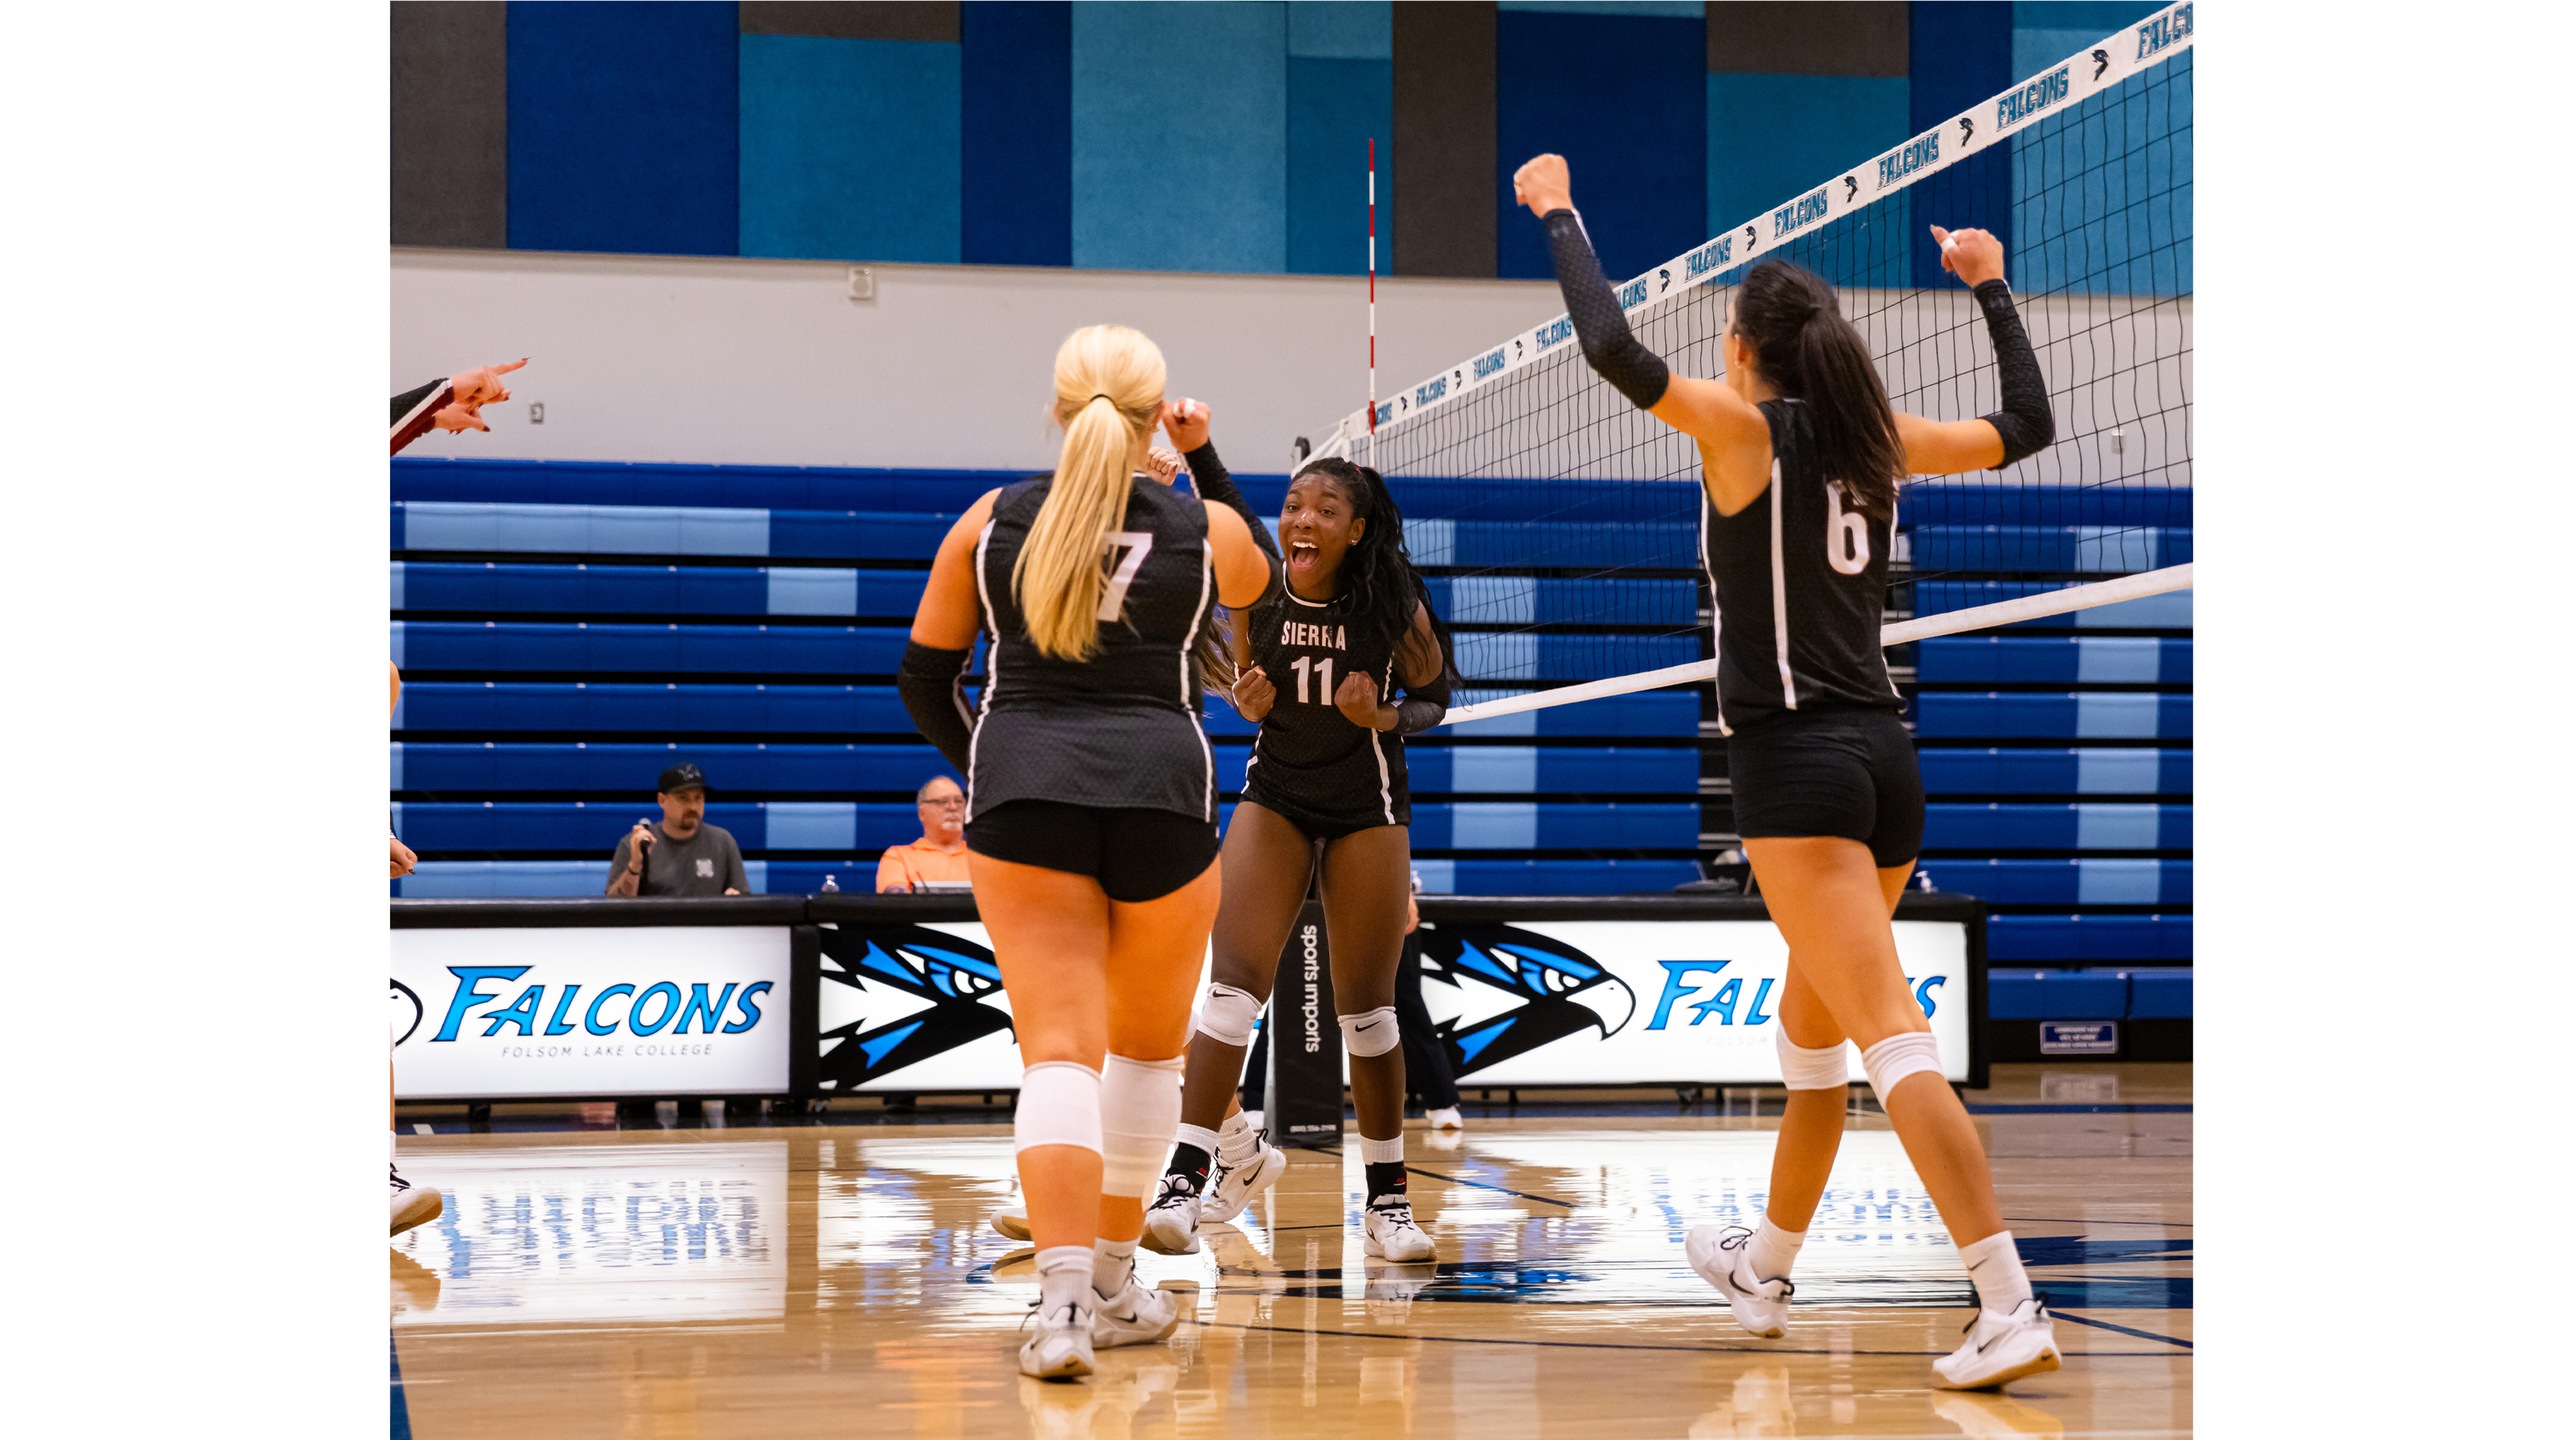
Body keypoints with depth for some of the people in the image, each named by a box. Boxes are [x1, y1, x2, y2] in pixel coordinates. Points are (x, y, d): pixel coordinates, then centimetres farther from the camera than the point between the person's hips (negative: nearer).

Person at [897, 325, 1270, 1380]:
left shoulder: (991, 522, 6)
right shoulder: (1205, 529, 4)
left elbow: (923, 677, 12)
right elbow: (1256, 580, 29)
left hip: (1022, 789, 0)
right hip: (1161, 789, 0)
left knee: (1059, 1048, -6)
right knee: (1149, 1045, 19)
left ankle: (1063, 1298, -24)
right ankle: (1113, 1283, 27)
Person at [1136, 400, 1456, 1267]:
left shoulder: (1392, 606, -13)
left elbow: (1437, 693, -1)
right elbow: (1246, 685, 0)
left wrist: (1388, 718, -20)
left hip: (1366, 813, -1)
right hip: (1274, 801, 2)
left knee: (1367, 1009, 2)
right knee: (1234, 983, -12)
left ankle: (1388, 1197, 13)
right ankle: (1188, 1176, -13)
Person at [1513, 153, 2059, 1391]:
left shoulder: (1746, 427, -6)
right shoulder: (1875, 439, 10)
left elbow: (1613, 349, -19)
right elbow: (2025, 427, 25)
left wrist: (1557, 212, -4)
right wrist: (1990, 287, 35)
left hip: (1798, 763, -7)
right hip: (1883, 755, 8)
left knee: (1893, 1043, -14)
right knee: (1810, 1029, 22)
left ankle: (2012, 1308, -23)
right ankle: (1764, 1269, 38)